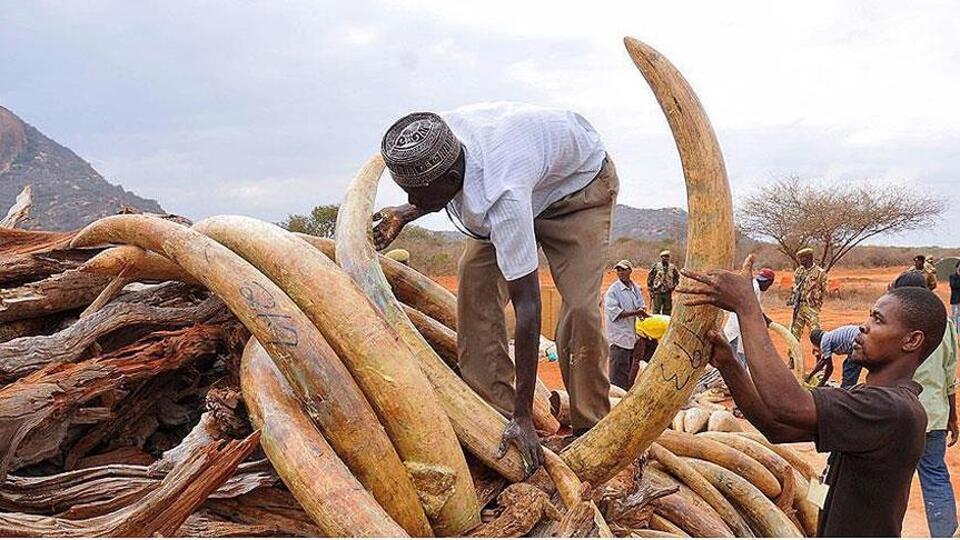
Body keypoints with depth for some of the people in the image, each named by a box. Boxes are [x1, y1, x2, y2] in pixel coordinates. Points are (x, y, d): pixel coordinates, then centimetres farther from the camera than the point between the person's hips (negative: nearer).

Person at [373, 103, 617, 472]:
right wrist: (405, 215, -12)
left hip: (579, 182, -7)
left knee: (580, 307, -22)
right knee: (474, 284, -10)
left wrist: (523, 415, -38)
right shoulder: (436, 142, -26)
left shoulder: (503, 195, -46)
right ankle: (494, 411, -3)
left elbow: (527, 305, -42)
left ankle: (589, 431, -5)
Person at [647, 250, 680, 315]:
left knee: (667, 310, 8)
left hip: (668, 292, 3)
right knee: (656, 310, -3)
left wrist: (674, 285, 5)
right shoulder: (656, 266, -3)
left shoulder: (672, 267, 6)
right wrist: (650, 290, -3)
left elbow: (677, 277, 20)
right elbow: (649, 278, 0)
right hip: (657, 292, -3)